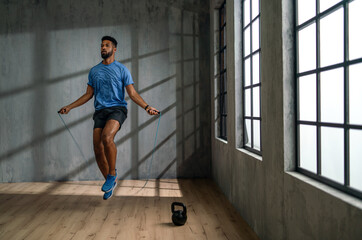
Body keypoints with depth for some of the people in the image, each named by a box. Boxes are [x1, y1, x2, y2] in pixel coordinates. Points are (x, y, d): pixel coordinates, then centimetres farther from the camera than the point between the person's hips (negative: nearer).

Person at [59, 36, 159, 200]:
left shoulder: (121, 69, 5)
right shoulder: (94, 71, 17)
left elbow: (132, 93, 1)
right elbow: (88, 94, 21)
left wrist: (147, 107, -13)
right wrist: (69, 107, 17)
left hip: (117, 109, -4)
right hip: (100, 111, 5)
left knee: (106, 138, -32)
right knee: (98, 150, -3)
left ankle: (112, 174, -11)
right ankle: (110, 181, 17)